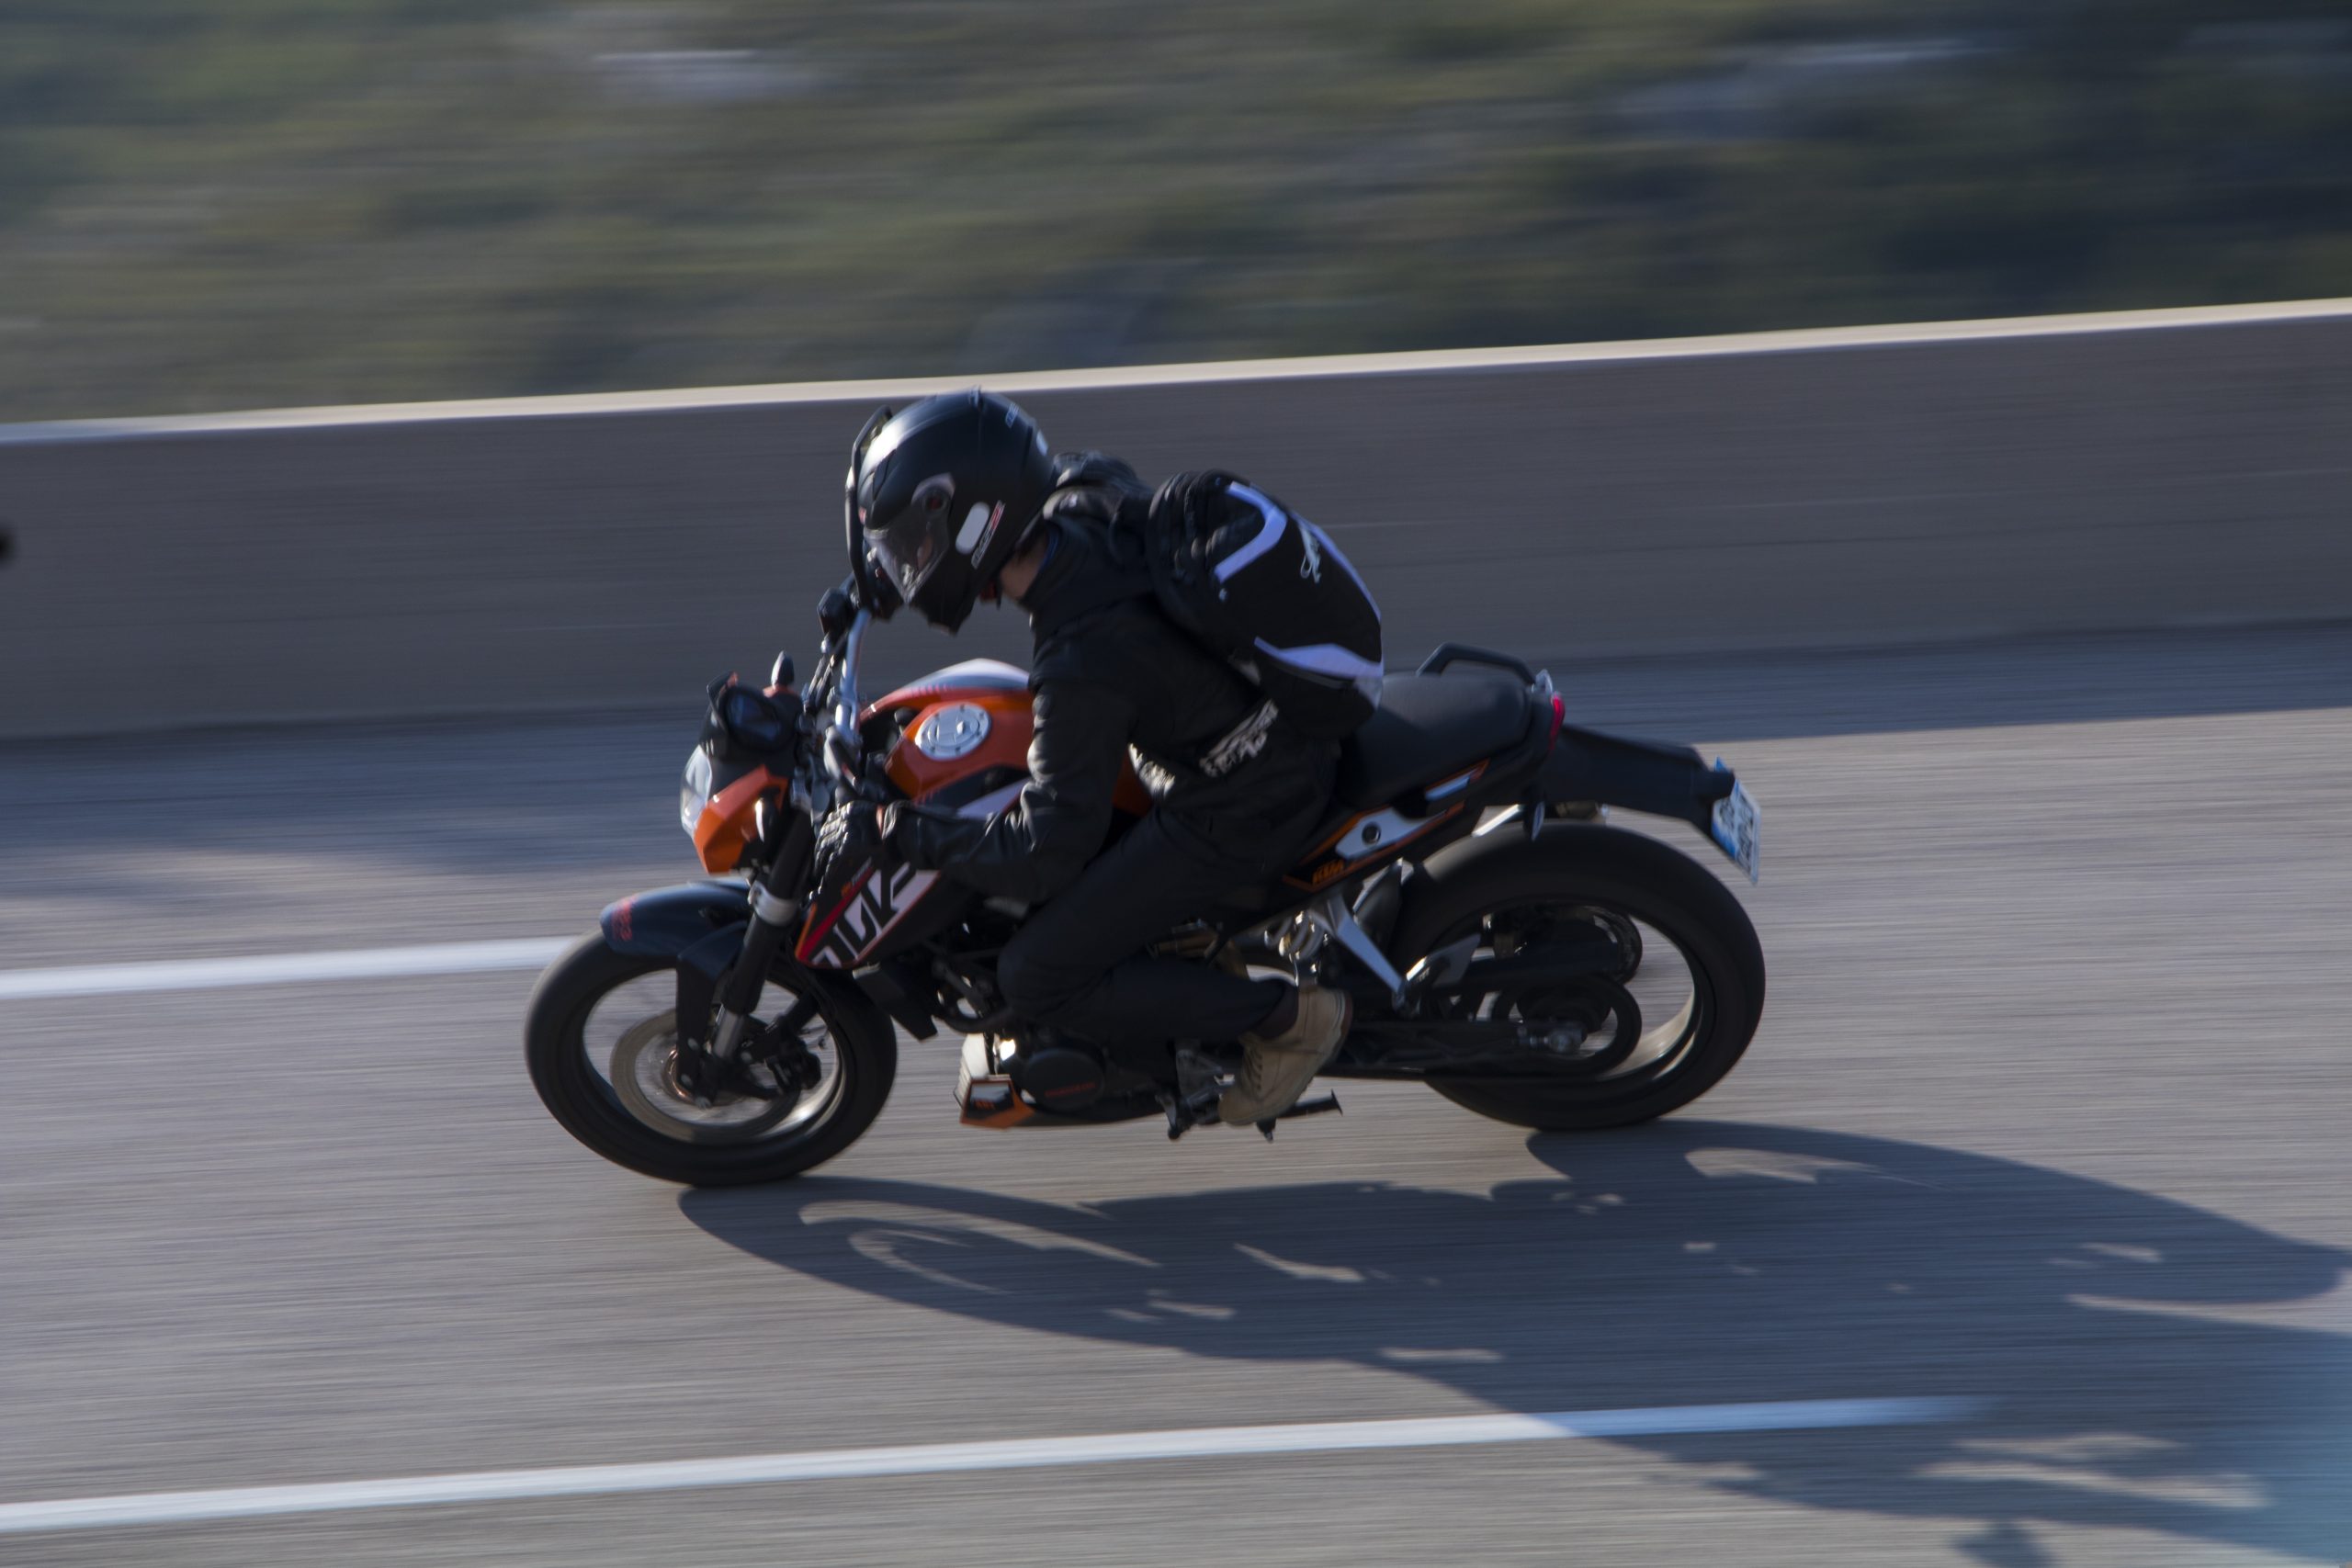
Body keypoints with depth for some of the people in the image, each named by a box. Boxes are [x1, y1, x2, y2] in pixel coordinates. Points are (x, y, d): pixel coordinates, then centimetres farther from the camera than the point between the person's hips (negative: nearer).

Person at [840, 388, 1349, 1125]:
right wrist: (874, 577, 16)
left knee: (1035, 980, -5)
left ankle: (1287, 1015, 1)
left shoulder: (1083, 668, -32)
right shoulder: (1087, 495, -10)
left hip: (1236, 814, -9)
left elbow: (1044, 858, -27)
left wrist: (903, 833, -16)